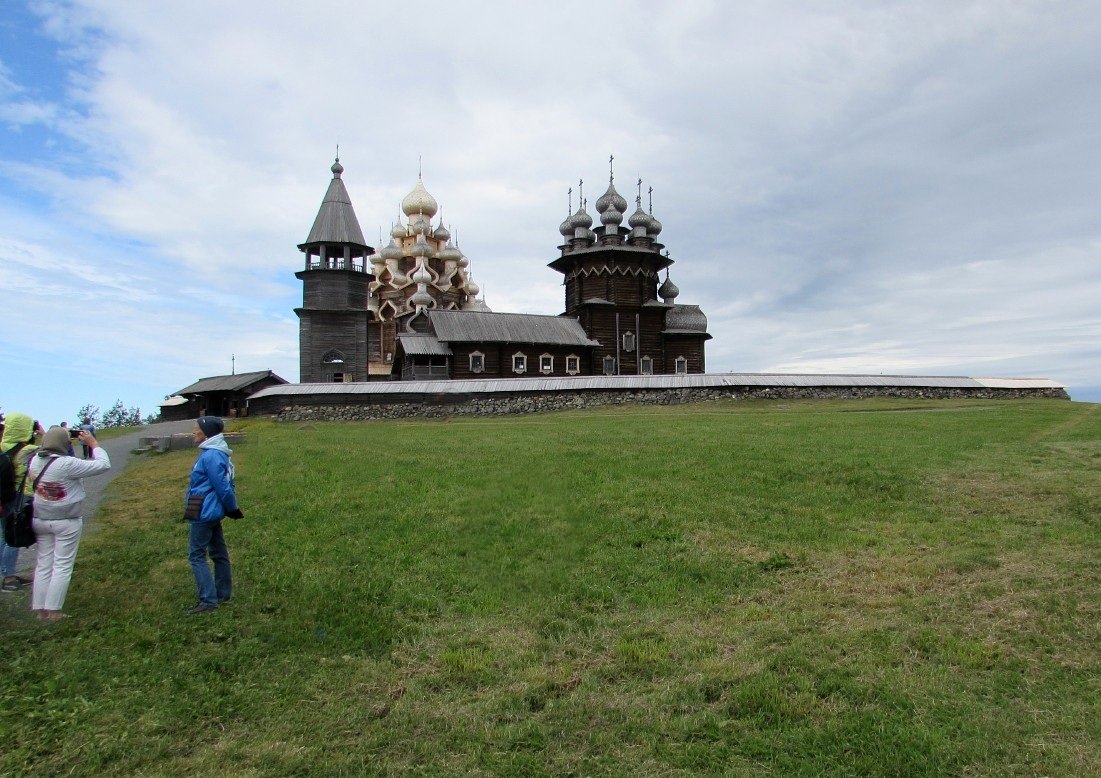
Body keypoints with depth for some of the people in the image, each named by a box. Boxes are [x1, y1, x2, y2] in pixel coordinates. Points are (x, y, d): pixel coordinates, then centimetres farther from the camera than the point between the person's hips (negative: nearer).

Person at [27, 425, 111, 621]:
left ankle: (39, 608, 18)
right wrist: (93, 443, -9)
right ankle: (53, 611, 6)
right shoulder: (67, 464, -23)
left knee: (43, 564, 14)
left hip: (40, 520, 6)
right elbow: (103, 465, -19)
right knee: (62, 566, 4)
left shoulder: (35, 460, -5)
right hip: (66, 523, -6)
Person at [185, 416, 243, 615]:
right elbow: (225, 486, 14)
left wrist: (232, 509, -8)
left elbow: (223, 487, -21)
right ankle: (223, 593, 26)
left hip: (203, 514, -10)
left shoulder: (211, 457, -23)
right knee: (218, 553, 16)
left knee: (196, 556, -3)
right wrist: (231, 508, 16)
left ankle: (208, 600, -1)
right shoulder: (217, 453, 9)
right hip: (212, 512, 10)